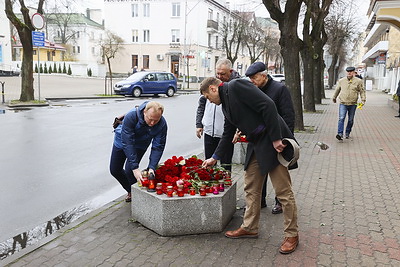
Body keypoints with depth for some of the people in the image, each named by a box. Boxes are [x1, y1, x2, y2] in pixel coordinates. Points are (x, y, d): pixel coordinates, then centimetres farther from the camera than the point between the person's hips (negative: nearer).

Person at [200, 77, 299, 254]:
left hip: (273, 142, -9)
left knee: (283, 191, 1)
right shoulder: (225, 103, 15)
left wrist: (276, 139, -22)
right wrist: (215, 158, 27)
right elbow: (228, 133, 25)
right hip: (255, 145, 10)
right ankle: (250, 228, 29)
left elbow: (268, 105, -22)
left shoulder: (236, 86, -14)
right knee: (251, 188, 15)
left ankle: (292, 234, 16)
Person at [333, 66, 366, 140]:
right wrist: (334, 97, 30)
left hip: (353, 104, 0)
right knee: (341, 118, -15)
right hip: (343, 103, 0)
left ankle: (347, 133, 24)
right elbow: (337, 90, 20)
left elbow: (362, 91, 5)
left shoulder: (358, 81, 1)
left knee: (350, 120, 9)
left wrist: (363, 100, -7)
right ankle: (340, 134, -21)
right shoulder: (341, 81, 5)